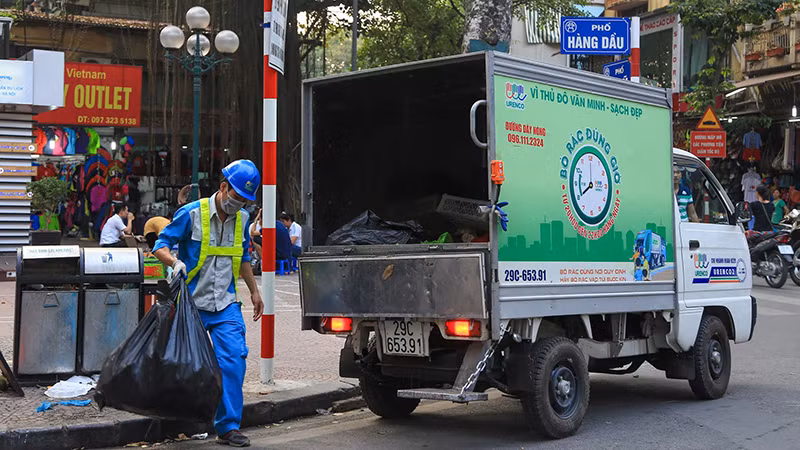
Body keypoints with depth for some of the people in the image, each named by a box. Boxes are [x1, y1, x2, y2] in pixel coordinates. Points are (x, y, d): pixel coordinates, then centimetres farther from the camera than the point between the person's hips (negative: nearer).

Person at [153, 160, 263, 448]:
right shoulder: (191, 214, -9)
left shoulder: (242, 219, 8)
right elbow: (161, 246, -7)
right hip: (192, 303, -3)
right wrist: (175, 262, -27)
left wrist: (254, 291, 24)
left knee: (234, 357, -10)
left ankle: (228, 427, -4)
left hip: (226, 305, 4)